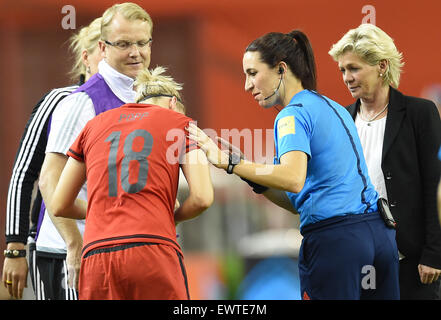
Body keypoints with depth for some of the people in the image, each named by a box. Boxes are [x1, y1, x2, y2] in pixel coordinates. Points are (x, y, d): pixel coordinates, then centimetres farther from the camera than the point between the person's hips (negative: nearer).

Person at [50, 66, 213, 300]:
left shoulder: (94, 125, 24)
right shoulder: (180, 123, 15)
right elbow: (202, 197, 3)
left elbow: (59, 206, 24)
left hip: (96, 259, 3)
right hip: (153, 250, -3)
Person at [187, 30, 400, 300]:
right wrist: (255, 181, 11)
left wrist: (229, 162, -22)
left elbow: (293, 179, -25)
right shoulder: (335, 108, 21)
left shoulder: (293, 114, -6)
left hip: (334, 238, -8)